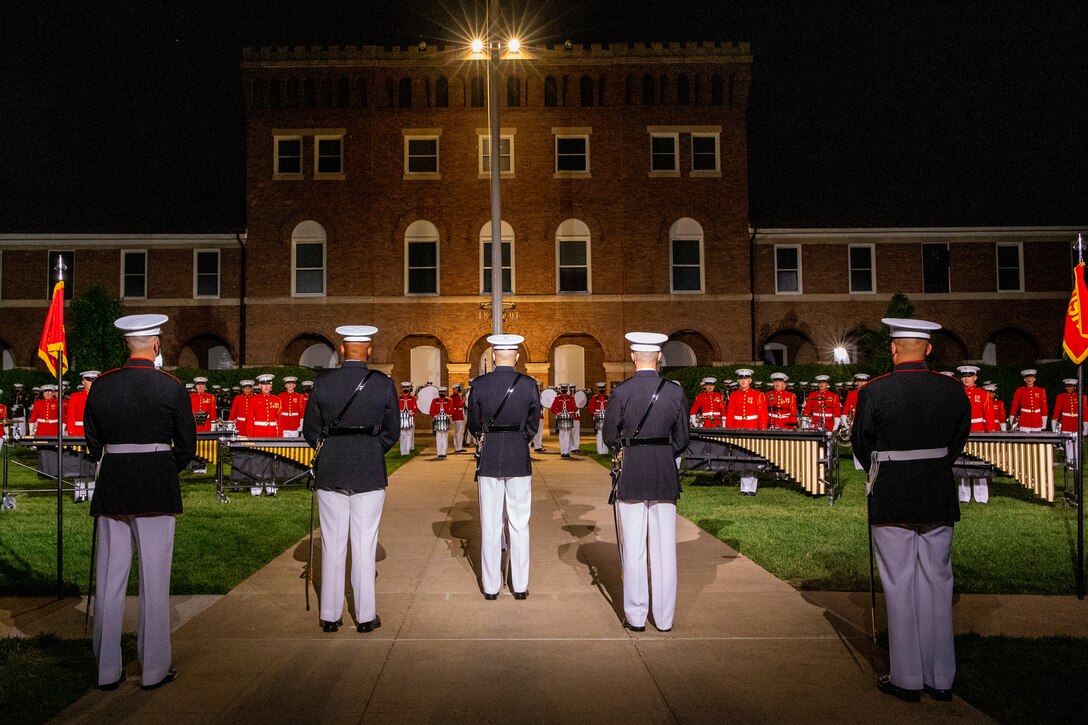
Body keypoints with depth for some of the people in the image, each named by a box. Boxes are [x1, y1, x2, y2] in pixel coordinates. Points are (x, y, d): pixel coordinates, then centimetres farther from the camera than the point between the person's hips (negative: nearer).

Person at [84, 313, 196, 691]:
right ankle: (155, 669, 13)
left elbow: (92, 441, 9)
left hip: (111, 489, 4)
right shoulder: (171, 387, -7)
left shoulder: (101, 385, 3)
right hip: (157, 489, -3)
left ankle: (107, 670, 20)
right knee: (154, 579, 4)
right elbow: (187, 445, -3)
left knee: (109, 579, 11)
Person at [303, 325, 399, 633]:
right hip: (369, 473, -1)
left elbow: (310, 429, 3)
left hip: (329, 472, 1)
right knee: (364, 544, 6)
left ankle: (330, 616, 18)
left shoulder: (323, 382, -3)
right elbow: (392, 432, 2)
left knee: (332, 544, 10)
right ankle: (366, 616, 12)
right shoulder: (384, 384, -5)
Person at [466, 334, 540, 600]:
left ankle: (491, 586, 16)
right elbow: (533, 424, 3)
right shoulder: (529, 384, -6)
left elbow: (472, 423, 4)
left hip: (488, 459, 0)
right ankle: (520, 585, 15)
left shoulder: (479, 384, -6)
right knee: (519, 525, 9)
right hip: (519, 459, 0)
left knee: (490, 525, 8)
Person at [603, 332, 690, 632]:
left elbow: (610, 437, -2)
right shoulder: (675, 392, -2)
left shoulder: (621, 392, -9)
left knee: (634, 548, 7)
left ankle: (636, 616, 15)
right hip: (666, 478, 2)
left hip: (631, 477, -2)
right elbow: (681, 440, 2)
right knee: (664, 548, 10)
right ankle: (664, 617, 18)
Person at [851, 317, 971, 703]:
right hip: (939, 501, 4)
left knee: (900, 588, 5)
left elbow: (861, 446, -2)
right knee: (937, 585, 13)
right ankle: (941, 678, 23)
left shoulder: (873, 392, -12)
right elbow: (957, 442, 7)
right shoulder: (953, 390, -2)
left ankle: (907, 679, 15)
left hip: (891, 502, -3)